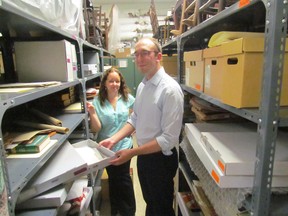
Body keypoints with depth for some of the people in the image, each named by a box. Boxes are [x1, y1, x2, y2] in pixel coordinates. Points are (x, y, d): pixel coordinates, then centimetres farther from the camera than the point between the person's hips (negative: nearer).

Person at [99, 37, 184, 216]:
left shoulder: (170, 89, -23)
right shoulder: (142, 86, 2)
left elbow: (169, 138, -25)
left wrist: (132, 153, -24)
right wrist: (114, 139, -1)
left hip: (160, 158, -7)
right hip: (143, 155, 7)